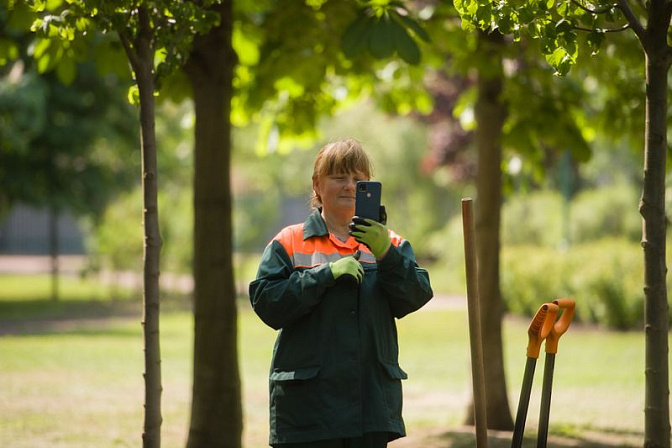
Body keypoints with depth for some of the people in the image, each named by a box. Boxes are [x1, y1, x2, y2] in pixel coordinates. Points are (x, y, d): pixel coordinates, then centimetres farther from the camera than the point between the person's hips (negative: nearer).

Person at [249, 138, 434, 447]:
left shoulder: (388, 243, 13)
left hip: (374, 397, 3)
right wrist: (327, 273, -15)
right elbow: (266, 302, -8)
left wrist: (386, 254, -18)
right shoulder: (290, 242, 5)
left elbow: (415, 297, -2)